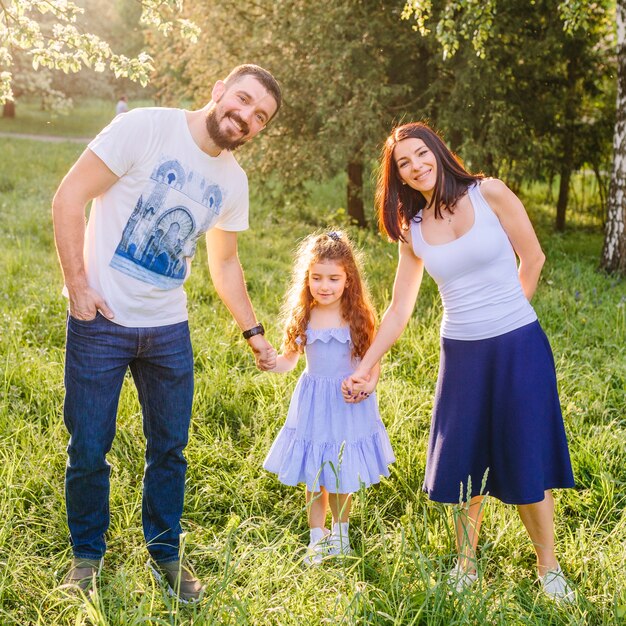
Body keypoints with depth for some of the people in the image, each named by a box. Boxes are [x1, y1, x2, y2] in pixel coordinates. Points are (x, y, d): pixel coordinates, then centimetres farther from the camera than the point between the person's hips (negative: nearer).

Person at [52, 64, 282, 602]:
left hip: (169, 330, 5)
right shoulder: (146, 129, -13)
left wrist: (253, 331, 18)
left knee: (169, 448, 12)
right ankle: (87, 555, 27)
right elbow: (69, 198, -12)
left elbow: (225, 263, 18)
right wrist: (78, 286, -14)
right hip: (101, 319, -4)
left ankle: (165, 552, 32)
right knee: (89, 450, 5)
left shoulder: (233, 182, 5)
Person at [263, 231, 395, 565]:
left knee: (342, 475, 8)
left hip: (348, 406, -2)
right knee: (313, 477, 10)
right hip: (313, 405, 2)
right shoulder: (302, 317, -3)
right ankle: (317, 537, 28)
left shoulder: (358, 316, -8)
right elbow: (289, 360, 1)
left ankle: (340, 532, 31)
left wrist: (368, 384, -22)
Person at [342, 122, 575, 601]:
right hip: (461, 353, 3)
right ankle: (466, 569, 24)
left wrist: (503, 313, 11)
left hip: (519, 346, -3)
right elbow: (399, 311, 9)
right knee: (465, 462, 8)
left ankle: (549, 570, 17)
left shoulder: (489, 194, -6)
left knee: (527, 459, 2)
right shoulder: (412, 230, 4)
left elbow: (532, 260, 1)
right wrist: (365, 368, 8)